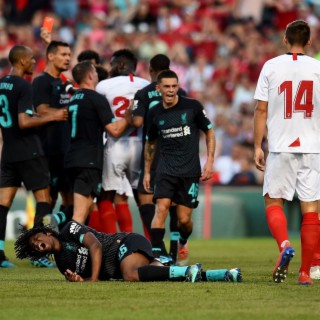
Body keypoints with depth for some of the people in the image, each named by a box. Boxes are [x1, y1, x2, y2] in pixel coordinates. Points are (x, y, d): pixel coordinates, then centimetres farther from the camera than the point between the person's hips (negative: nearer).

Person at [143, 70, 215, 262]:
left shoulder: (193, 107, -3)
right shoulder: (155, 114, 4)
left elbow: (209, 132, 7)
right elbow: (151, 143, 20)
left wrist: (210, 161, -1)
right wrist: (147, 171, 19)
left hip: (190, 170, -1)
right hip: (166, 169, 1)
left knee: (184, 219, 0)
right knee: (161, 208, -18)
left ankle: (183, 243, 32)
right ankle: (156, 253, -21)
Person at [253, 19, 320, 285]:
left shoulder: (271, 67, 1)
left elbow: (261, 110, 0)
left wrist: (257, 146, 6)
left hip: (281, 147, -1)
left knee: (273, 201, 10)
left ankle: (284, 245, -18)